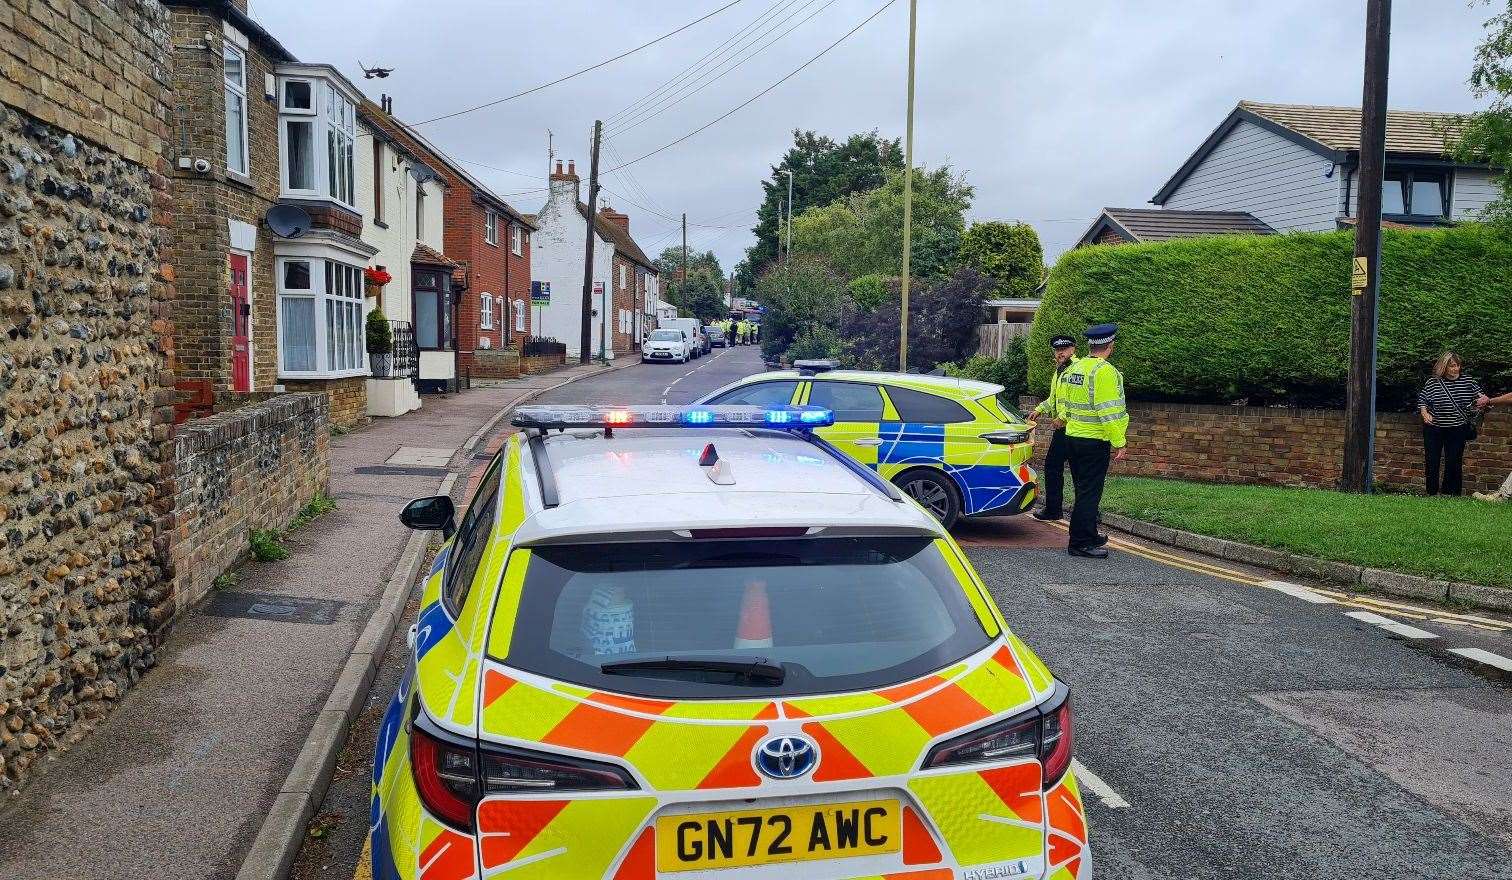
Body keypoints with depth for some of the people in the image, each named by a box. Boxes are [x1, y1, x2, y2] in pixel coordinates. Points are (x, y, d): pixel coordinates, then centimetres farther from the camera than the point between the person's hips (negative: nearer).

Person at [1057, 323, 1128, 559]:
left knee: (1084, 490, 18)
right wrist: (1119, 443, -17)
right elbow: (1109, 411, -20)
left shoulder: (1072, 369, 10)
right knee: (1090, 493, -3)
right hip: (1095, 441, -8)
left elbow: (1061, 404, 16)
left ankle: (1089, 536, 30)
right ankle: (1080, 543, -1)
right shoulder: (1105, 371, -16)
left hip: (1072, 438, 8)